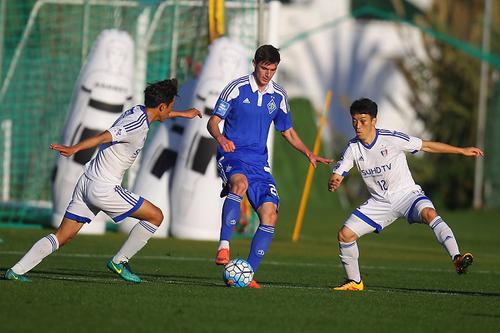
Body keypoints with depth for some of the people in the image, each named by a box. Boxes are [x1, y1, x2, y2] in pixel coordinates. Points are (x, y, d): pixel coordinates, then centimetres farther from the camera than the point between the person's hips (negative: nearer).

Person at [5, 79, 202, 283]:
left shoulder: (137, 111, 12)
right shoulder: (137, 125, -16)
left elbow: (157, 115, 38)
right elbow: (103, 137, -29)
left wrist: (182, 114, 51)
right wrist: (74, 149, -40)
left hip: (87, 182, 9)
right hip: (104, 189, -9)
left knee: (63, 236, 8)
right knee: (156, 216, 2)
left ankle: (16, 271, 0)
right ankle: (119, 262, 9)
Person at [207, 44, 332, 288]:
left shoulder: (278, 96, 11)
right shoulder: (237, 88, -3)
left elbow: (288, 132, 22)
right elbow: (213, 121, -3)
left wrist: (308, 153, 7)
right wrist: (220, 138, -26)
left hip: (259, 162, 5)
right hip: (232, 156, -5)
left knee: (270, 215, -9)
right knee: (240, 183, -39)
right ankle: (224, 245, -38)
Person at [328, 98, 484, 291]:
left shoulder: (391, 139, -15)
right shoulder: (353, 148, -5)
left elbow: (427, 146, -6)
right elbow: (337, 176, -6)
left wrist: (463, 151, -4)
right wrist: (333, 183, -33)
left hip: (406, 194, -4)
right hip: (379, 202, 4)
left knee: (429, 213, -36)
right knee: (345, 234, -7)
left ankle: (457, 258, -48)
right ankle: (354, 282, 13)